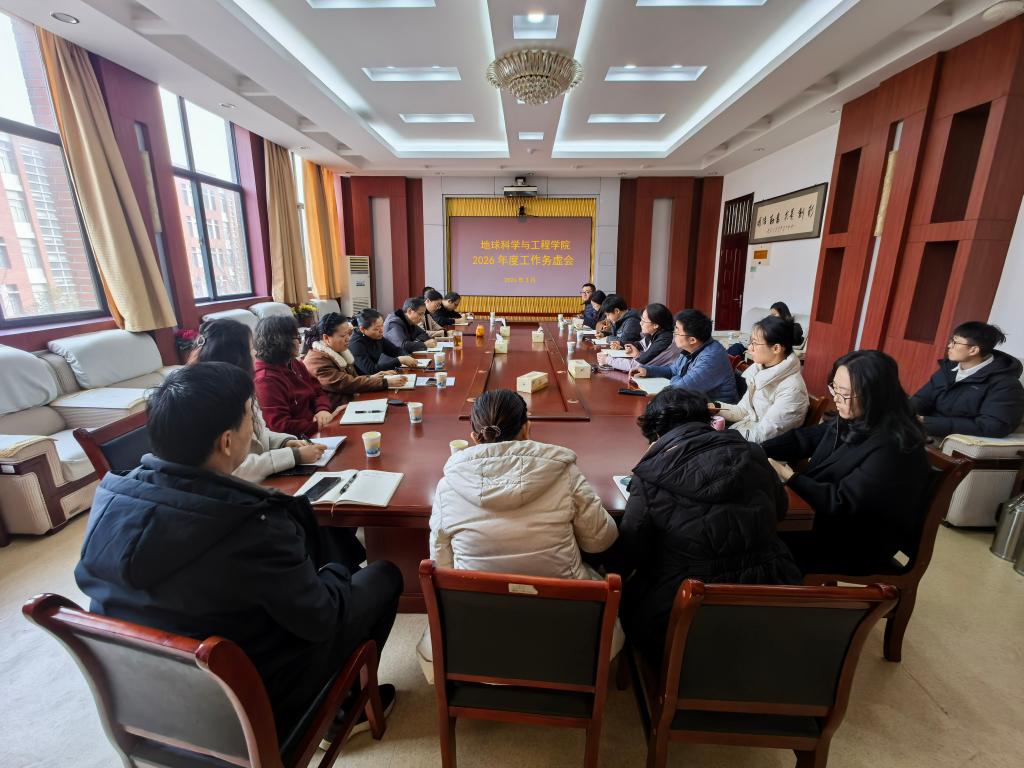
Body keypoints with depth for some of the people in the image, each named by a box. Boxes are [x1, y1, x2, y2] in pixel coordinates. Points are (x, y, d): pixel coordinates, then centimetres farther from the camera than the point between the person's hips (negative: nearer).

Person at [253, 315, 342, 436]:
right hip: (299, 441, -8)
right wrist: (320, 426, -23)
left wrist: (323, 409, -10)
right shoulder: (266, 380, -17)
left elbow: (318, 391, 13)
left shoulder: (295, 364, 11)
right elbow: (279, 425, -20)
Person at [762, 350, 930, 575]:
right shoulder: (850, 421, -1)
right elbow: (803, 438, 4)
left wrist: (790, 477, -23)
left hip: (859, 548, -7)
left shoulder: (891, 448, -26)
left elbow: (843, 503, -27)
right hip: (828, 516, 7)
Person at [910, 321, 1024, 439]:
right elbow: (921, 400, 9)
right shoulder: (949, 367, 9)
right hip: (930, 435, 6)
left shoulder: (1004, 384, -10)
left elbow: (990, 427, -20)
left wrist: (928, 423, -25)